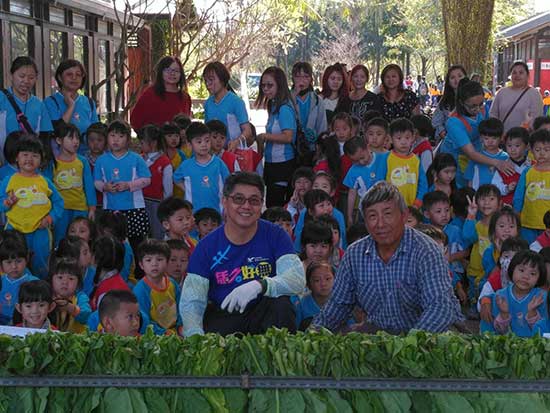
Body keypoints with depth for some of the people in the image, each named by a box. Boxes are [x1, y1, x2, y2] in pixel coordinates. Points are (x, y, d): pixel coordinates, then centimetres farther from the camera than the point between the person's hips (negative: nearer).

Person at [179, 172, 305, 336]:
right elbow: (191, 302, -10)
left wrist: (260, 285, -37)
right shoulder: (206, 246, -5)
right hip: (221, 316, -1)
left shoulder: (274, 235, -4)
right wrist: (196, 338, -31)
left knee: (282, 305, -29)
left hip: (263, 314, 1)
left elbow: (298, 279, -18)